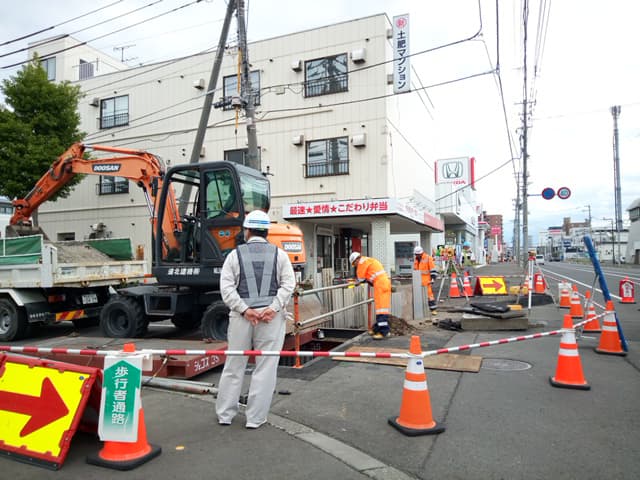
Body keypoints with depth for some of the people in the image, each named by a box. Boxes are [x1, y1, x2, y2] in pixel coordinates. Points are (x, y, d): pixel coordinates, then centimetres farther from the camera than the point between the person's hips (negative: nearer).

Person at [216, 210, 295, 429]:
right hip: (271, 317, -1)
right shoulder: (279, 254, 7)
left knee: (234, 365, 13)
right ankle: (255, 417, 10)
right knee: (265, 368, 6)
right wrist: (273, 307, -9)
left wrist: (244, 309, -6)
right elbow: (288, 284, -3)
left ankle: (224, 414, 25)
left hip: (241, 316, 1)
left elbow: (227, 287, -2)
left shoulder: (235, 254, 6)